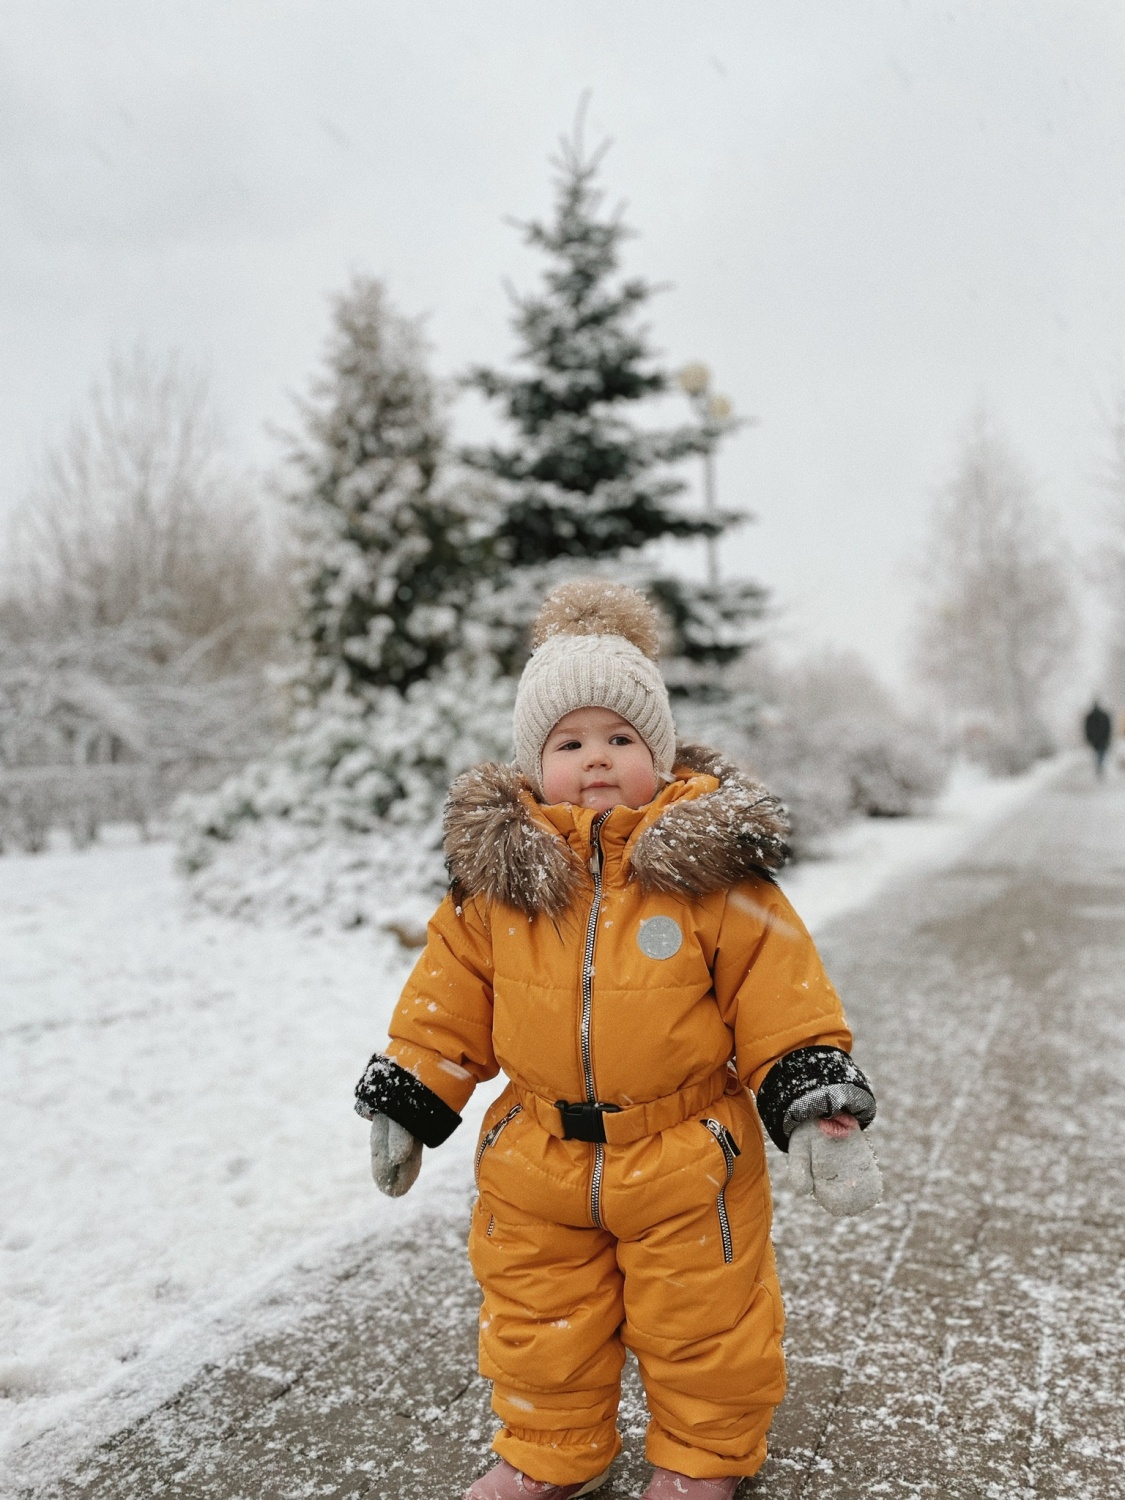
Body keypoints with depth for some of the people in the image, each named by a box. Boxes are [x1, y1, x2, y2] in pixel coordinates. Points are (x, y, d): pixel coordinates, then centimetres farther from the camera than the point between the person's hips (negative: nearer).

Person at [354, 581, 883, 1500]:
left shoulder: (713, 865, -12)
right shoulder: (497, 873, -6)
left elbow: (781, 997, -8)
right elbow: (450, 1000, 3)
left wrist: (816, 1107, -12)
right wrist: (404, 1102, 6)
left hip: (685, 1156, -2)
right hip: (536, 1157, 3)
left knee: (702, 1319, 16)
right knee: (538, 1320, 19)